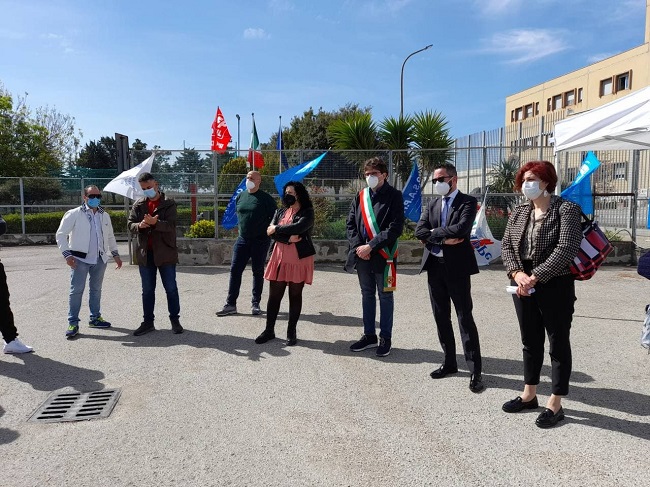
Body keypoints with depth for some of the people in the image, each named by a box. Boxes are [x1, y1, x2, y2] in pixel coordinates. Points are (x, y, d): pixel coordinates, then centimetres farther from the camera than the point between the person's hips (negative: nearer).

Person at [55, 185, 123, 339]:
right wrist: (67, 254, -16)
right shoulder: (74, 214, -5)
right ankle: (73, 323, 2)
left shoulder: (104, 216, 11)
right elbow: (61, 234, -6)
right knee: (76, 290, -5)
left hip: (100, 259, 5)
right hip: (80, 259, -5)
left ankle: (95, 318, 25)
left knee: (96, 289, 13)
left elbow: (110, 236, 21)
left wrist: (115, 254, 17)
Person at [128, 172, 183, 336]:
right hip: (145, 253, 4)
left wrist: (154, 223, -33)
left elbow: (171, 225, -15)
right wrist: (139, 225, -19)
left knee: (171, 288, 4)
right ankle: (148, 322, 21)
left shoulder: (169, 203, -3)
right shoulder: (138, 205, 10)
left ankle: (175, 320, 16)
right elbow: (130, 225, 4)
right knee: (147, 290, 11)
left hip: (165, 252, -4)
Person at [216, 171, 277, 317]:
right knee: (235, 270, 0)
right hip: (242, 239, 4)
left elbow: (275, 217, -3)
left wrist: (268, 230, -7)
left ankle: (255, 303, 16)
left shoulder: (266, 198, -6)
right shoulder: (240, 196, 9)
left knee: (258, 272, 6)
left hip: (260, 240, -4)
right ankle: (230, 304, 6)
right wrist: (242, 227, 15)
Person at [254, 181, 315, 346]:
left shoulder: (307, 212, -3)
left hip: (300, 259, -4)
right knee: (274, 295, 6)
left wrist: (276, 229, -11)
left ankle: (291, 332, 16)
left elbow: (298, 227, -22)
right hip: (280, 258, 4)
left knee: (295, 295, 5)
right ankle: (269, 330, 19)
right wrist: (288, 238, -17)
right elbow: (270, 232, -2)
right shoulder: (280, 212, 12)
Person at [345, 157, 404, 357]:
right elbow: (350, 223, 8)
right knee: (367, 295, 15)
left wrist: (370, 246, -17)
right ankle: (369, 335, 28)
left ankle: (385, 338, 20)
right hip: (362, 255, 5)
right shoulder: (361, 196, 9)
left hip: (383, 256, -5)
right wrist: (358, 246, -7)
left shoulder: (394, 196, -6)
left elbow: (395, 228, -13)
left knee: (385, 297, 7)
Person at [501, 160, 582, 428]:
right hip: (523, 286, 6)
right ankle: (529, 395, 30)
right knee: (530, 342, 16)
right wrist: (517, 273, -12)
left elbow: (566, 249, -19)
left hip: (555, 287, -5)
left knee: (558, 344, 6)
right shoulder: (518, 212, 9)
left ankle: (555, 405, 17)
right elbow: (506, 245, 5)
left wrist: (535, 276, -21)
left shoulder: (566, 209, -9)